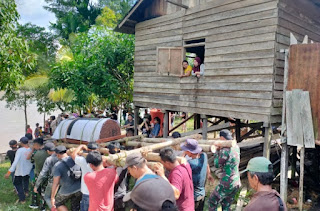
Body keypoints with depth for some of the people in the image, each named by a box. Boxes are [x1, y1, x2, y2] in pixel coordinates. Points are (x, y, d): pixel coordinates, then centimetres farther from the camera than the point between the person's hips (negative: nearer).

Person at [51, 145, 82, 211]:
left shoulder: (58, 166, -14)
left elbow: (55, 183, -15)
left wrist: (52, 198, -8)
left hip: (67, 191, -4)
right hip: (79, 188, 4)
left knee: (58, 203, 25)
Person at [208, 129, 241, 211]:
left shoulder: (225, 150, -21)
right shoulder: (236, 148, 4)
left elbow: (217, 164, -9)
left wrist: (217, 151, -1)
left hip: (226, 183, -8)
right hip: (237, 183, 8)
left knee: (212, 202, 10)